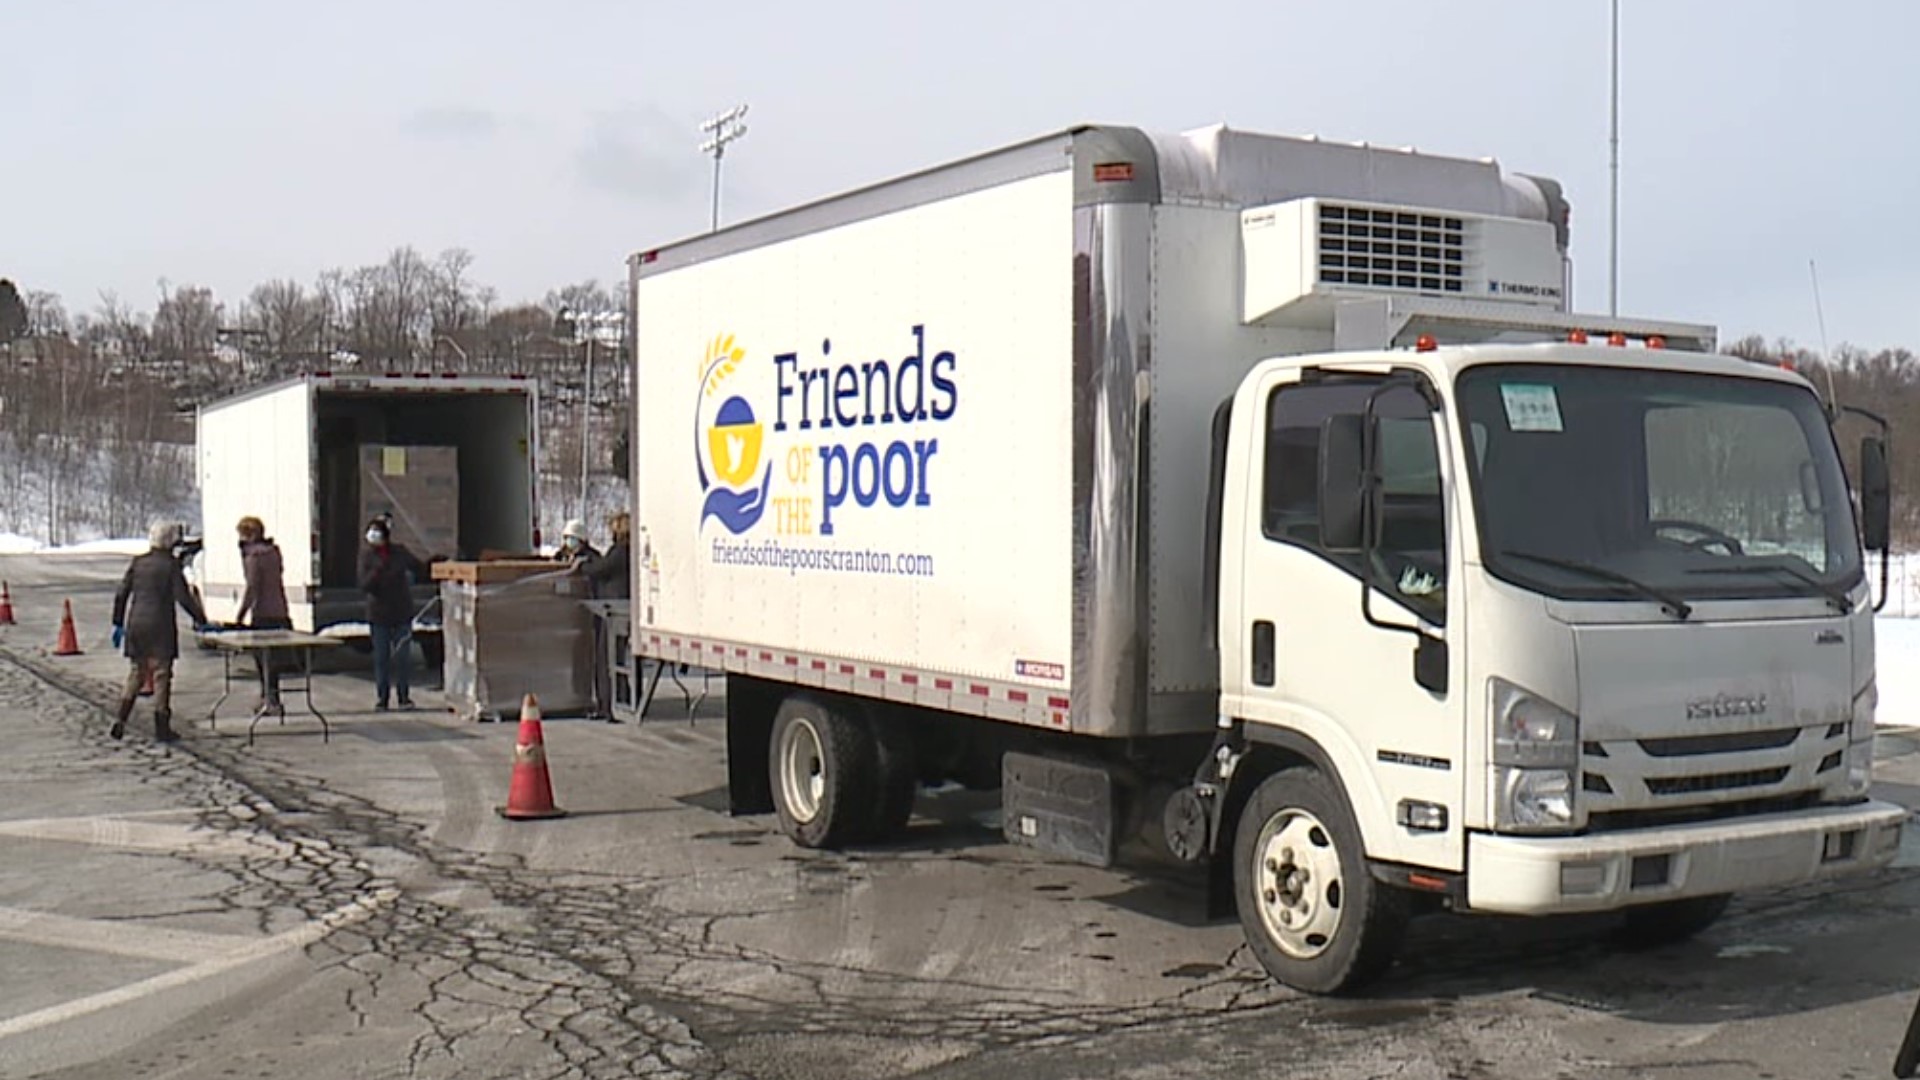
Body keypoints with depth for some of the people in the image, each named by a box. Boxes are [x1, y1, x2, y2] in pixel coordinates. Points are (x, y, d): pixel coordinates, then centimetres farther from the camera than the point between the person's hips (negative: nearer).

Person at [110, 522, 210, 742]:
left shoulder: (137, 562, 7)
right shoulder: (171, 564, -8)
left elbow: (121, 594, 8)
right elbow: (182, 597, -13)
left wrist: (118, 623, 15)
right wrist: (200, 620, -7)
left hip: (136, 623, 5)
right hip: (160, 626, -5)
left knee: (137, 672, 17)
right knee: (161, 674, 1)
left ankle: (120, 719, 7)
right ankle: (161, 729, 3)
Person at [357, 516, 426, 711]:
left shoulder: (400, 552, -1)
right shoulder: (367, 555, -4)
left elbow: (421, 570, 8)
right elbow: (364, 585, -11)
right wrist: (379, 569, -25)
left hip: (402, 613, 1)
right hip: (379, 614, -1)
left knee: (402, 656, 2)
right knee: (381, 658, 3)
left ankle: (404, 697, 12)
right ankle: (381, 699, 11)